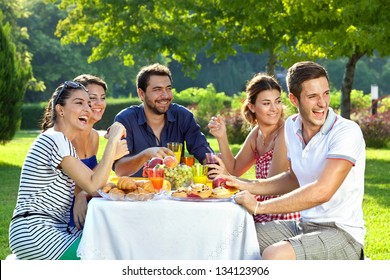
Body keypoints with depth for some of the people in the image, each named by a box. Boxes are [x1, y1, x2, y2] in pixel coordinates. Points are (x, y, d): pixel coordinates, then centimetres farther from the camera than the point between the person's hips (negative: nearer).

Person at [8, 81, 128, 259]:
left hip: (56, 229, 10)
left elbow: (85, 185, 10)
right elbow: (93, 186, -19)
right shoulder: (56, 140, -14)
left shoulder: (61, 141, 17)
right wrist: (113, 140, -16)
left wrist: (113, 155, -1)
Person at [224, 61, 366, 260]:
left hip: (342, 233, -7)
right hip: (304, 226, 7)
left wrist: (259, 206, -21)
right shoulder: (292, 126, 6)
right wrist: (248, 187, 10)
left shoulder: (347, 132, -18)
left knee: (275, 255, -33)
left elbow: (321, 192, -27)